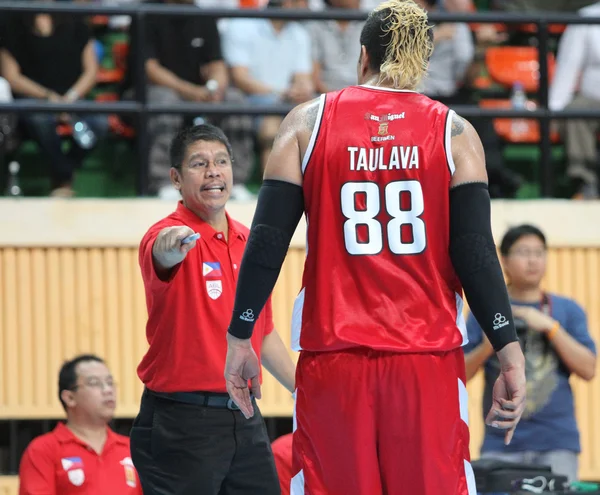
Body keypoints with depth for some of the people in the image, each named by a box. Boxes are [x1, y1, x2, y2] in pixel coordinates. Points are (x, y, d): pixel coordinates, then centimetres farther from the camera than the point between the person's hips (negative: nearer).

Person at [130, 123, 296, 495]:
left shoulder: (249, 241, 13)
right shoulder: (168, 235, -9)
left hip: (245, 419, 7)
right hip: (180, 422, -7)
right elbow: (162, 257, -36)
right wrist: (170, 249, -59)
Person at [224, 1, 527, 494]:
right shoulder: (455, 134, 4)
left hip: (334, 361, 1)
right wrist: (510, 355, -4)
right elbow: (475, 251, -4)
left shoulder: (308, 122, 6)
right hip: (428, 361, -1)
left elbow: (267, 241, 1)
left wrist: (239, 340, 7)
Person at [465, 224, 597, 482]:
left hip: (556, 443, 0)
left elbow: (588, 370, 1)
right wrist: (487, 346, -14)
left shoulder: (568, 310, 9)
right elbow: (459, 374, 5)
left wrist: (550, 326, -9)